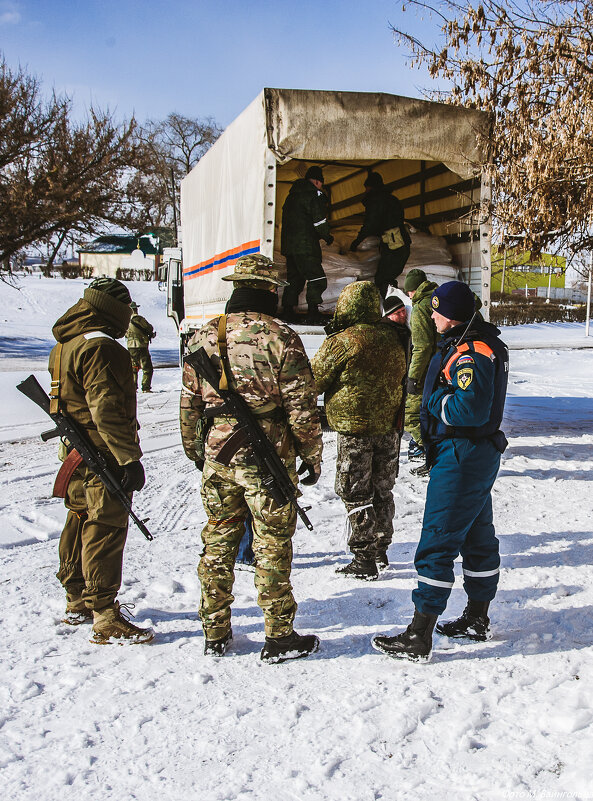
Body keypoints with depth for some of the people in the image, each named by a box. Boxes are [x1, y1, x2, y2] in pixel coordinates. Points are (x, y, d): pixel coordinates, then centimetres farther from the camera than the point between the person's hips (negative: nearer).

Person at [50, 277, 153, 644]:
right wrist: (130, 458, -24)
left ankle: (78, 602, 32)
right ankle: (105, 619, -2)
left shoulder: (64, 345, 13)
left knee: (81, 524, 19)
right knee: (106, 531, -6)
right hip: (103, 459, -10)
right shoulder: (101, 348, -20)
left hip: (75, 458, 10)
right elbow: (106, 409, -25)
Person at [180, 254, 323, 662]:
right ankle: (279, 636, 13)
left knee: (218, 540, 14)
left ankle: (216, 633, 23)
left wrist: (195, 451, 22)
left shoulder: (203, 336, 4)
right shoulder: (281, 338, -11)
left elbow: (189, 402, 10)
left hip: (216, 451, 5)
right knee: (272, 545, 4)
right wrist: (312, 453, 1)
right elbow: (302, 405, -11)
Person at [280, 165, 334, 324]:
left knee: (293, 278, 16)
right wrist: (327, 237, 4)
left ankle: (287, 312, 16)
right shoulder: (315, 195, -8)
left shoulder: (292, 195, 17)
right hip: (305, 247, -8)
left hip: (288, 244, 8)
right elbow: (320, 222, -14)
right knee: (317, 279, -5)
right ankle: (313, 313, -11)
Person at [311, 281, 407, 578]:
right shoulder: (393, 337, 1)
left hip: (355, 428, -6)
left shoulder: (342, 342, -17)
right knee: (382, 489, 17)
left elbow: (316, 380, -6)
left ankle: (364, 559, 7)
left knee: (355, 493, 4)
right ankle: (380, 550, 29)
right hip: (389, 425, 6)